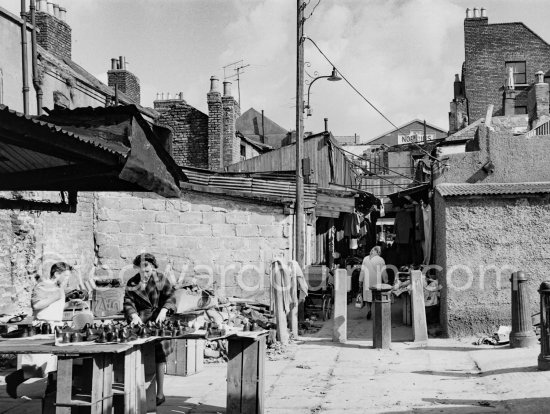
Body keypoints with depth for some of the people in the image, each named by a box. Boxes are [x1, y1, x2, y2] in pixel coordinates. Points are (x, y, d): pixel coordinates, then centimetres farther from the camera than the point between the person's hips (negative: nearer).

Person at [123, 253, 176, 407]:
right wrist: (134, 316, -18)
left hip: (158, 321, -1)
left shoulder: (160, 279, 3)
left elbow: (170, 297, 0)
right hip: (140, 322, 2)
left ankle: (160, 393, 5)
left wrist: (163, 311, -16)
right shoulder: (132, 283, 7)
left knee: (159, 355, -2)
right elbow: (128, 303, 0)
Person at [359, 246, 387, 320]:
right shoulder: (381, 260, -6)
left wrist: (360, 282, 8)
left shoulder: (365, 259, 2)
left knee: (368, 296, 14)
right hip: (377, 283, -2)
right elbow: (383, 273, -6)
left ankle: (369, 309, -5)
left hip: (367, 283, 2)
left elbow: (362, 271, 3)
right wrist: (386, 281, 5)